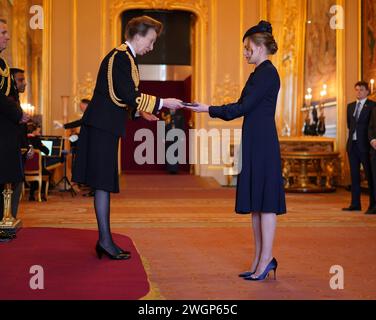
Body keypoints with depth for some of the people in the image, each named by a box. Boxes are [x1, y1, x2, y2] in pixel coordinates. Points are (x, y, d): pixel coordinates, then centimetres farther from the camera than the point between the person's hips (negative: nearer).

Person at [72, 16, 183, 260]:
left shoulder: (124, 56, 19)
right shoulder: (121, 57, -13)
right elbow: (129, 95, -21)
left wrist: (140, 111, 16)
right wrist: (162, 103, -15)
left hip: (104, 126, 10)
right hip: (103, 127, -10)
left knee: (105, 183, 10)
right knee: (104, 183, -7)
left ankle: (104, 239, 15)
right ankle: (105, 240, -3)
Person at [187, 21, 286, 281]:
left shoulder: (267, 73, -11)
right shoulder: (261, 73, 18)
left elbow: (243, 107, -16)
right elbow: (244, 107, 18)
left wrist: (209, 110, -9)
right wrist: (211, 109, 13)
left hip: (262, 145, -10)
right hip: (255, 144, 10)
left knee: (265, 201, -6)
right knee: (256, 202, 10)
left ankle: (266, 259, 0)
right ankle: (261, 259, 16)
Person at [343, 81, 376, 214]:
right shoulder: (350, 106, 15)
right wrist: (354, 133, 12)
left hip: (365, 144, -6)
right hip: (352, 144, 6)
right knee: (354, 174, 7)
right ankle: (355, 204, 11)